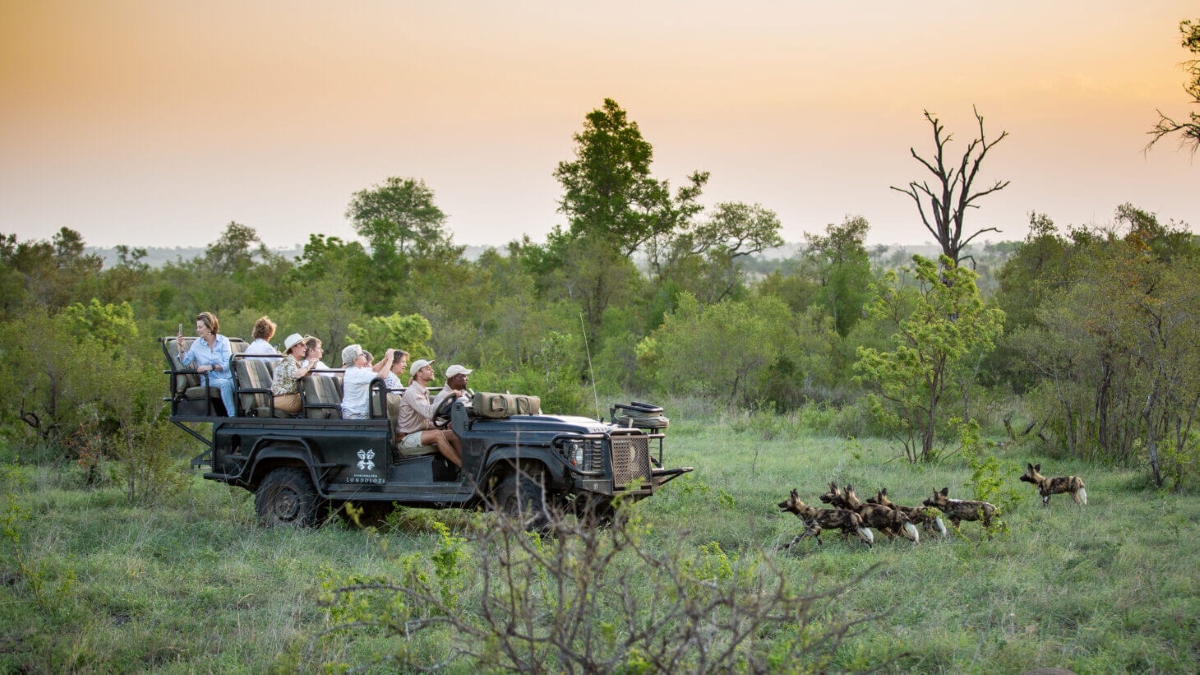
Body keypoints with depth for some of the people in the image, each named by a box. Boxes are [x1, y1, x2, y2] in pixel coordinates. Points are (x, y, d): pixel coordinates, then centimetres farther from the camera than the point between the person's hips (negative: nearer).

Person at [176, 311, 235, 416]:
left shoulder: (223, 341, 6)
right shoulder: (197, 344, 11)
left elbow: (227, 364, -4)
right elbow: (186, 362, 8)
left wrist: (211, 367, -17)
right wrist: (181, 347, -4)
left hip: (228, 376, 0)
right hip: (209, 380, 0)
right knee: (225, 383, -35)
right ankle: (232, 416, -42)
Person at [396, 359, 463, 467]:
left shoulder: (424, 392, 16)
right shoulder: (411, 392, -16)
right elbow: (429, 413, -30)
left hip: (420, 435, 9)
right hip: (406, 439, -9)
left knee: (453, 434, -9)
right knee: (437, 434, -32)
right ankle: (463, 466, -34)